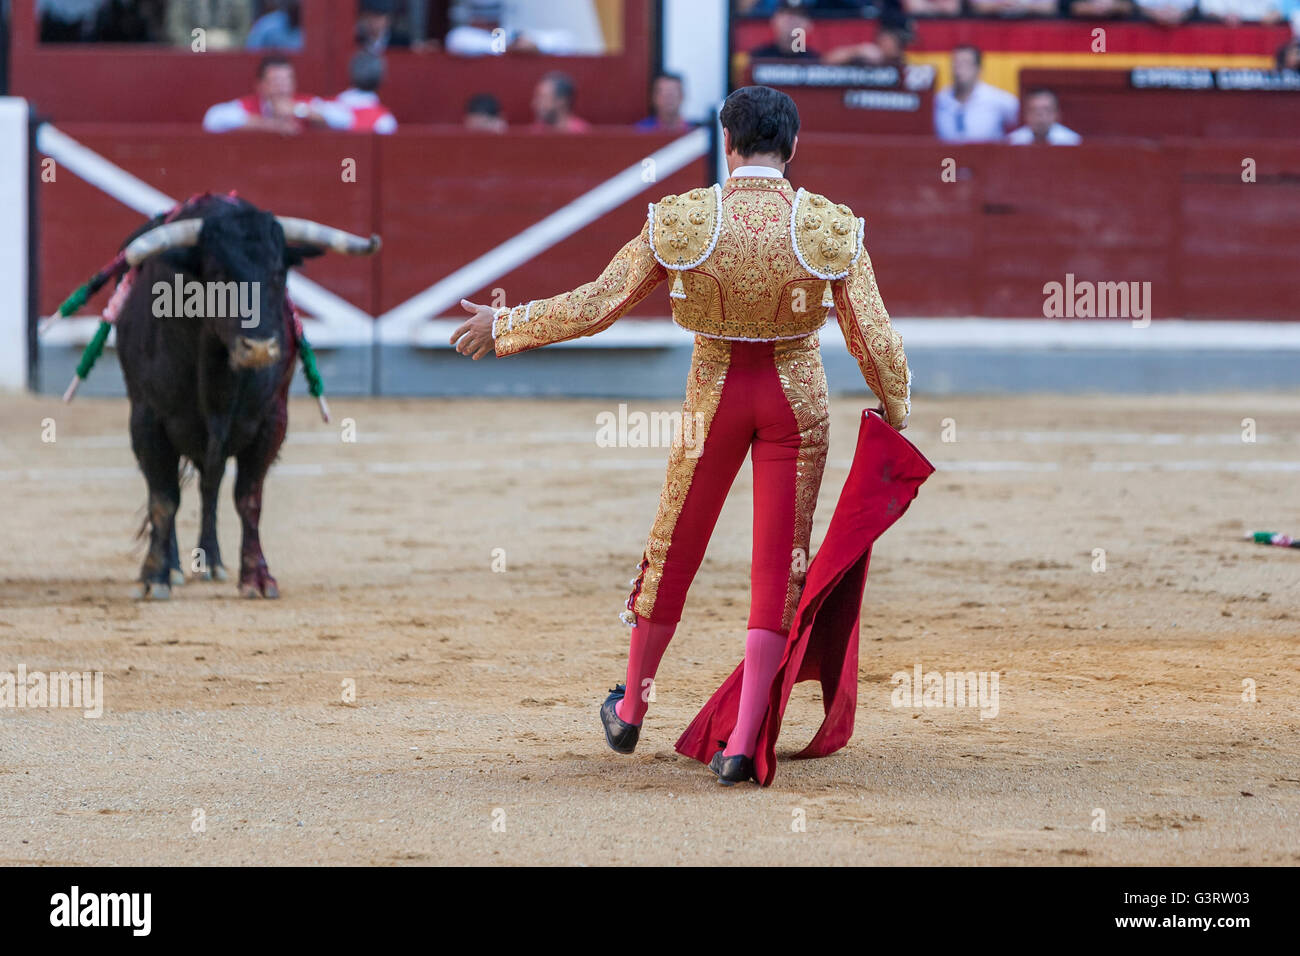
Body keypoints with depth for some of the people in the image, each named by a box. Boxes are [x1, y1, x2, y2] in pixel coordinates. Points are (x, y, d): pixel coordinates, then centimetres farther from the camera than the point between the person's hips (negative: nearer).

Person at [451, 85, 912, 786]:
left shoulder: (679, 222, -11)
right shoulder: (833, 228, -11)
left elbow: (595, 306, -6)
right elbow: (876, 341, -8)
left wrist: (505, 325, 9)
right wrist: (896, 416, 10)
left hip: (715, 396, 1)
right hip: (797, 398, -1)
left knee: (673, 550, 18)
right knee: (778, 567, 5)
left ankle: (629, 712, 36)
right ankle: (741, 746, -1)